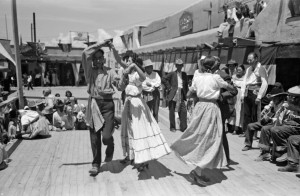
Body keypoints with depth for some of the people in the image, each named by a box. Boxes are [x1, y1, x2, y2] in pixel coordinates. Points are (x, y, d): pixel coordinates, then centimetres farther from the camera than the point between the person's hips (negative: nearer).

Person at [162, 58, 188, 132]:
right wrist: (169, 87, -8)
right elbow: (163, 79, -5)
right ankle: (172, 127, 18)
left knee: (183, 111, -1)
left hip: (181, 95, 3)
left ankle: (183, 127, 10)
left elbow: (186, 84, 17)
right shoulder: (172, 74, -3)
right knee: (172, 111, 5)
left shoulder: (184, 74, 10)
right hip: (173, 95, -3)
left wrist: (185, 93, 6)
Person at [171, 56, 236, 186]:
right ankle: (197, 171, 0)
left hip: (200, 106, 6)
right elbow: (231, 88, 3)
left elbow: (189, 94, 13)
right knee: (210, 139, 1)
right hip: (211, 108, -6)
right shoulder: (216, 78, -8)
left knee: (198, 137, 14)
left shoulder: (198, 78, 5)